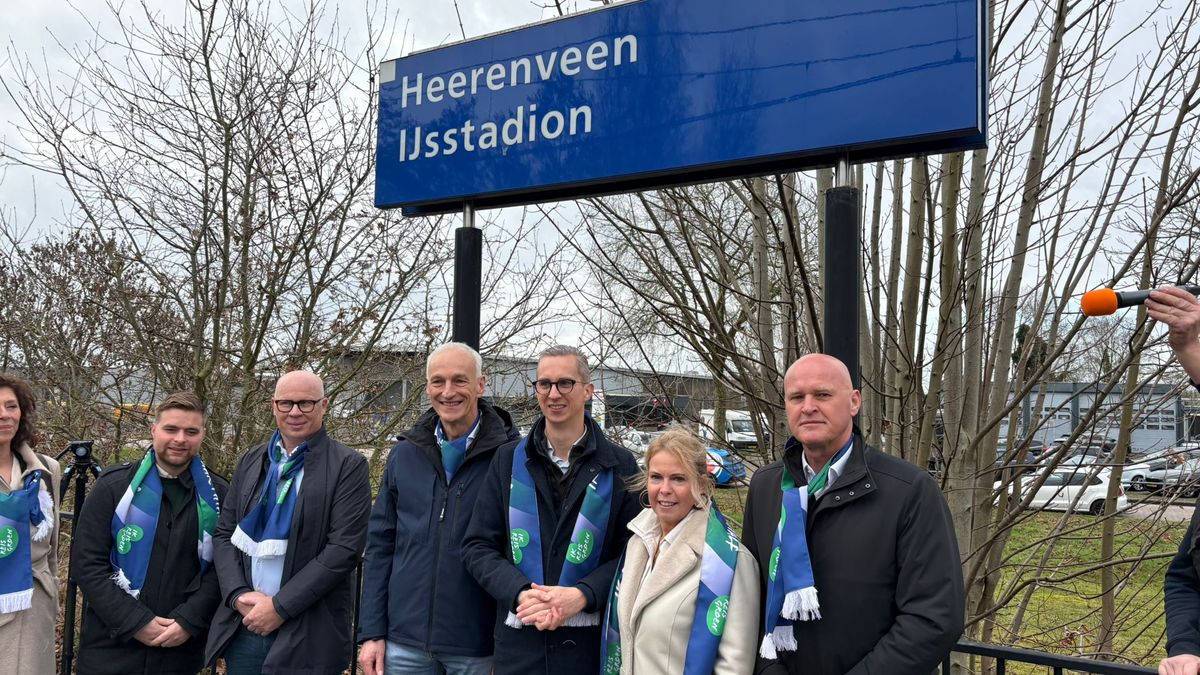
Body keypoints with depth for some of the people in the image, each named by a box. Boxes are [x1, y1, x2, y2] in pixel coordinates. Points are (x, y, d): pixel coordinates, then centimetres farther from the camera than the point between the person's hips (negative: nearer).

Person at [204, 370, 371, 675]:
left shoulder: (348, 465, -6)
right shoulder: (251, 461, 11)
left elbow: (345, 548, -13)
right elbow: (224, 534, 10)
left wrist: (280, 606, -14)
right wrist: (240, 596, -6)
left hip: (307, 635, -4)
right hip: (242, 628, 4)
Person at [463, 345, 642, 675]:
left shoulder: (619, 465, 1)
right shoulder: (508, 459, 6)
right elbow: (477, 545, 3)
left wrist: (582, 595, -16)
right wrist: (520, 594, -13)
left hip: (590, 642, -1)